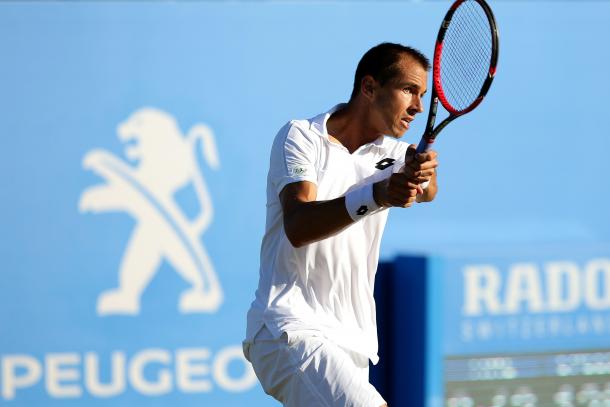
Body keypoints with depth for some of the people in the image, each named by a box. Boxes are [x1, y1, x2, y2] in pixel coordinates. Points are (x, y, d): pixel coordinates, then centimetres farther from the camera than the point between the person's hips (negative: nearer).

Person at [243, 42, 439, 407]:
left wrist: (423, 177, -33)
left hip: (352, 341, 7)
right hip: (290, 328, -7)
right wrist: (377, 195, -34)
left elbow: (427, 192, -9)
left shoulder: (393, 154, 13)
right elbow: (298, 227, -20)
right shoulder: (300, 138, -3)